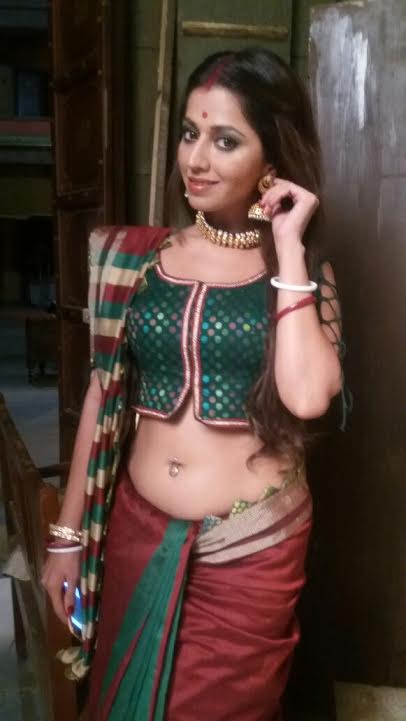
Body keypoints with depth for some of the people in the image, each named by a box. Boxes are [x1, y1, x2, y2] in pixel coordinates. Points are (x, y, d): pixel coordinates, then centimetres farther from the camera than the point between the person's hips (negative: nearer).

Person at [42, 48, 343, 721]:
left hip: (253, 547, -2)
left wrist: (288, 250, -17)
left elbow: (306, 396, -23)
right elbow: (103, 394, 3)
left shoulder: (303, 272, -5)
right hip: (138, 531, 2)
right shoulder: (135, 256, -1)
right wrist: (69, 533, 6)